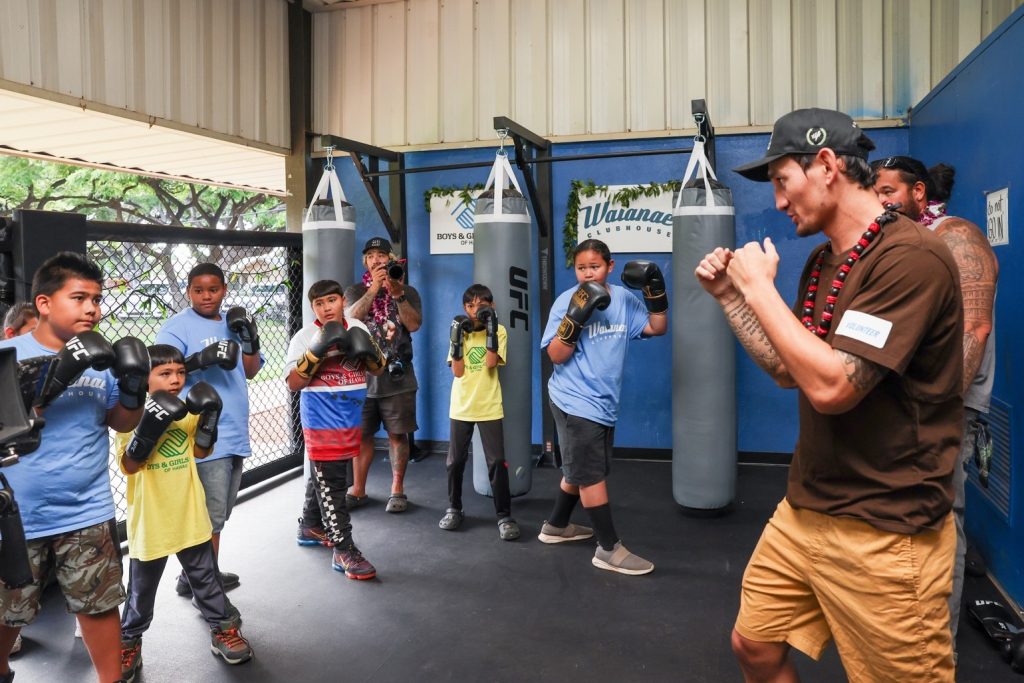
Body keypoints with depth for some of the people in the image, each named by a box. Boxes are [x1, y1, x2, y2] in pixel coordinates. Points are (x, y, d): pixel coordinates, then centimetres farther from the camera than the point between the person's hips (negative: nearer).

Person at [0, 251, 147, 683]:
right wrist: (59, 373, -31)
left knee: (99, 606, 11)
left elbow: (123, 423, 9)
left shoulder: (101, 360, 1)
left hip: (87, 515, 2)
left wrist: (135, 388, -11)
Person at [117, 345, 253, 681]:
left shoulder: (188, 410, 1)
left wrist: (208, 418, -8)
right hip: (150, 518, -3)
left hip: (189, 513, 3)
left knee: (205, 576, 15)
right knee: (142, 586, 14)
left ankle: (224, 628, 29)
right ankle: (129, 642, 34)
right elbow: (129, 465, -18)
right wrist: (150, 426, -31)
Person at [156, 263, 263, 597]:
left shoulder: (233, 322, 13)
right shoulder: (177, 326, -5)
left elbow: (250, 372, 13)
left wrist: (250, 340, -4)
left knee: (218, 514, 16)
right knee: (210, 516, -4)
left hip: (235, 433, 7)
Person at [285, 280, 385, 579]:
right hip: (322, 422, -6)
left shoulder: (358, 329, 5)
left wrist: (370, 352, -11)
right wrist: (316, 351, -26)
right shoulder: (305, 336, -10)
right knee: (331, 484, -5)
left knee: (323, 475, 21)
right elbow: (294, 383, -14)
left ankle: (310, 526, 40)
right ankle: (344, 550, -1)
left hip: (350, 419, 6)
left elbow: (378, 370, 11)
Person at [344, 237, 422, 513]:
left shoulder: (407, 291, 7)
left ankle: (397, 490, 14)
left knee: (397, 435, 2)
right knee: (361, 435, 6)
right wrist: (374, 289, -19)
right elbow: (351, 318, -11)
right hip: (363, 375, 1)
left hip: (397, 376, -1)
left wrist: (397, 294, -18)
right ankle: (358, 491, 19)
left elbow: (414, 324, -7)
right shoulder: (355, 291, 9)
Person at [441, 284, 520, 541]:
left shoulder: (499, 331, 0)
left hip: (489, 407, -2)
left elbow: (491, 363, -16)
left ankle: (504, 516, 2)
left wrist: (491, 329, -19)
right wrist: (457, 336, -13)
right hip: (461, 407, 2)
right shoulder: (460, 331, 5)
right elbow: (457, 371, -5)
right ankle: (454, 509, 26)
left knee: (497, 461, -6)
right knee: (455, 461, 8)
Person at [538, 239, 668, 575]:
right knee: (592, 474, -2)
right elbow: (556, 356, -15)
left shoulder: (623, 298, 3)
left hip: (604, 403, 7)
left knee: (580, 470, 20)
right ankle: (609, 549, 9)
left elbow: (657, 327, 7)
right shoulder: (567, 301, -11)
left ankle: (556, 526, 39)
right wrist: (576, 317, -27)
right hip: (575, 402, -7)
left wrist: (655, 291, -5)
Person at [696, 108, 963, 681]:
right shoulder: (822, 262, 9)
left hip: (882, 535, -8)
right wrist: (730, 294, 8)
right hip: (805, 511, 8)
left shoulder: (910, 256, -20)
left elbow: (831, 387, -28)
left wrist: (760, 288, -18)